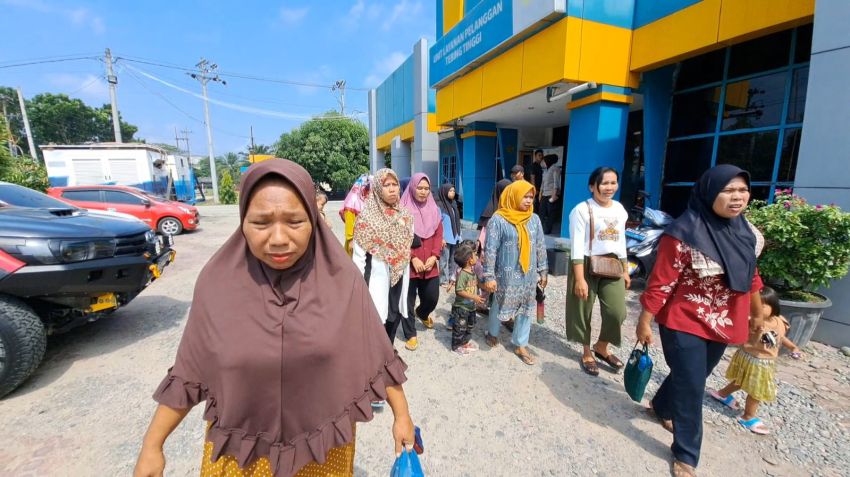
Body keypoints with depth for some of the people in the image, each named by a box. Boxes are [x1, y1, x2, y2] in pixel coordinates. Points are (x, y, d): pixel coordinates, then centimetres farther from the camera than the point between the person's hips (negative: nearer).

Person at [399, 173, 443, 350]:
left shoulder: (434, 209, 9)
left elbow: (438, 234, 8)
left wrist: (434, 256, -5)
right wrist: (413, 258, -14)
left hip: (430, 264, 4)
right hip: (409, 264, -4)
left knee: (432, 297, 10)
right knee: (408, 300, 5)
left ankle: (422, 313, 44)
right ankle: (410, 335, 23)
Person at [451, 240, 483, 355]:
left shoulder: (473, 272, 4)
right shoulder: (462, 274, -25)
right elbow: (459, 291, -28)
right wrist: (474, 297, -29)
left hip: (471, 306, 9)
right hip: (461, 307, -9)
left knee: (470, 325, 23)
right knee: (460, 327, 4)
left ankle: (466, 341, 42)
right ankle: (457, 346, 21)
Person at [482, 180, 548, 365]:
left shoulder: (534, 219, 3)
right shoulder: (498, 220, -13)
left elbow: (540, 247, 9)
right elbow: (490, 250, -13)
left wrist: (543, 271, 9)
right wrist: (489, 276, -14)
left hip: (529, 275, 5)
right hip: (507, 275, -4)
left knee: (526, 310, 12)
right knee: (499, 306, 14)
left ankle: (521, 345, 28)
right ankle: (492, 333, 41)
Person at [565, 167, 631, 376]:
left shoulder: (619, 209, 9)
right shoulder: (582, 210, -13)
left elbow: (621, 241, 17)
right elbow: (577, 247, -16)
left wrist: (625, 270, 17)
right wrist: (579, 279, -19)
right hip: (588, 266, -6)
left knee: (617, 312, 3)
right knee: (584, 311, 6)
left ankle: (601, 347, 30)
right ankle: (587, 353, 28)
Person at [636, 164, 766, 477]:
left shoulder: (745, 231, 0)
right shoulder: (685, 234, -23)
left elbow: (750, 275, 14)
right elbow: (661, 284, -21)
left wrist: (757, 313, 21)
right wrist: (644, 323, -18)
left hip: (722, 325, 7)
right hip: (685, 324, -7)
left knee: (692, 377, 24)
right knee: (691, 389, 2)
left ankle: (661, 407, 52)